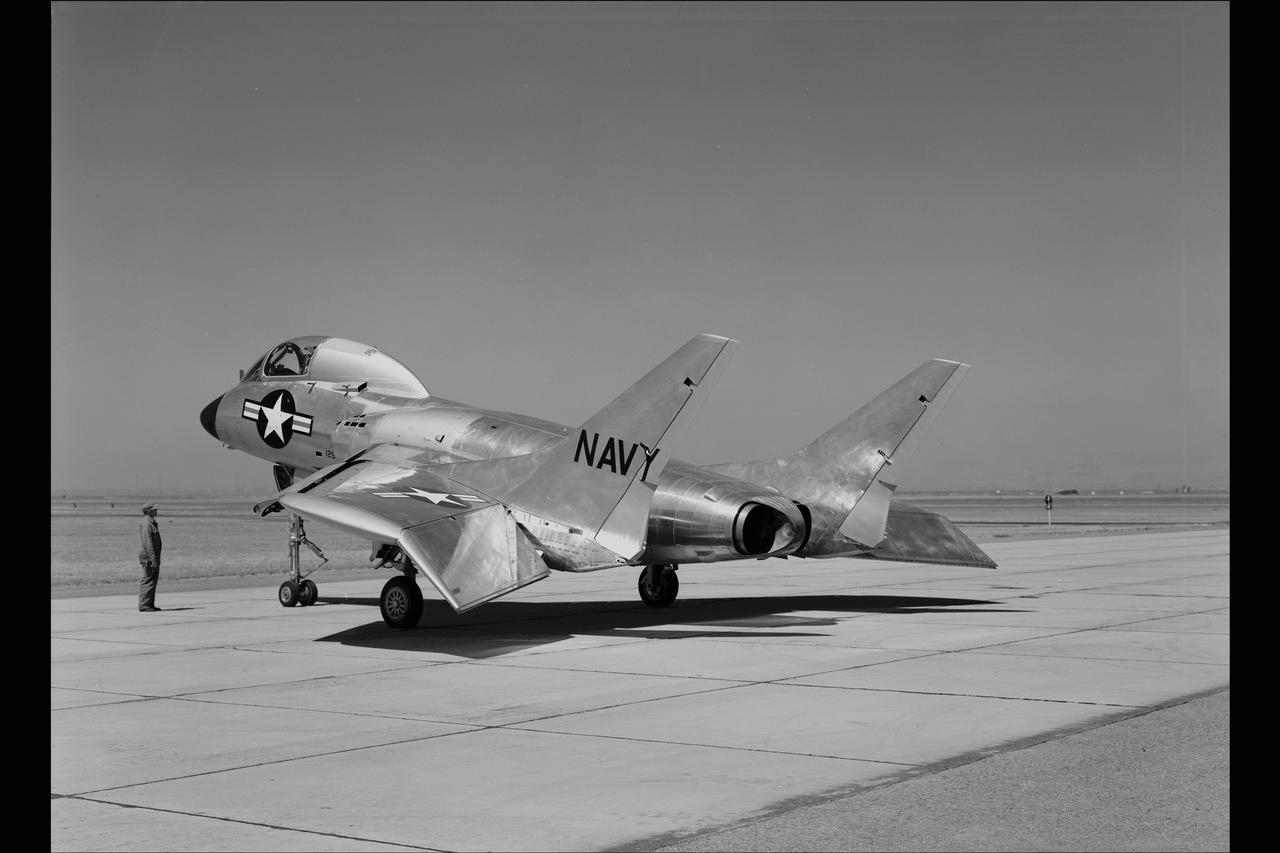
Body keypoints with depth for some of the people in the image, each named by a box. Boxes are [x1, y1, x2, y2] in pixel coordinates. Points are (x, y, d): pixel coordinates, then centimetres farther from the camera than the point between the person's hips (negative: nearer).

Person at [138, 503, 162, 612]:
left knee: (153, 581, 12)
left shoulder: (151, 523, 19)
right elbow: (147, 542, -21)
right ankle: (144, 605, -7)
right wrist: (153, 558, -24)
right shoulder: (146, 523, -14)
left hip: (154, 557, 10)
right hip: (148, 557, -10)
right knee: (148, 581, -9)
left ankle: (150, 604, 16)